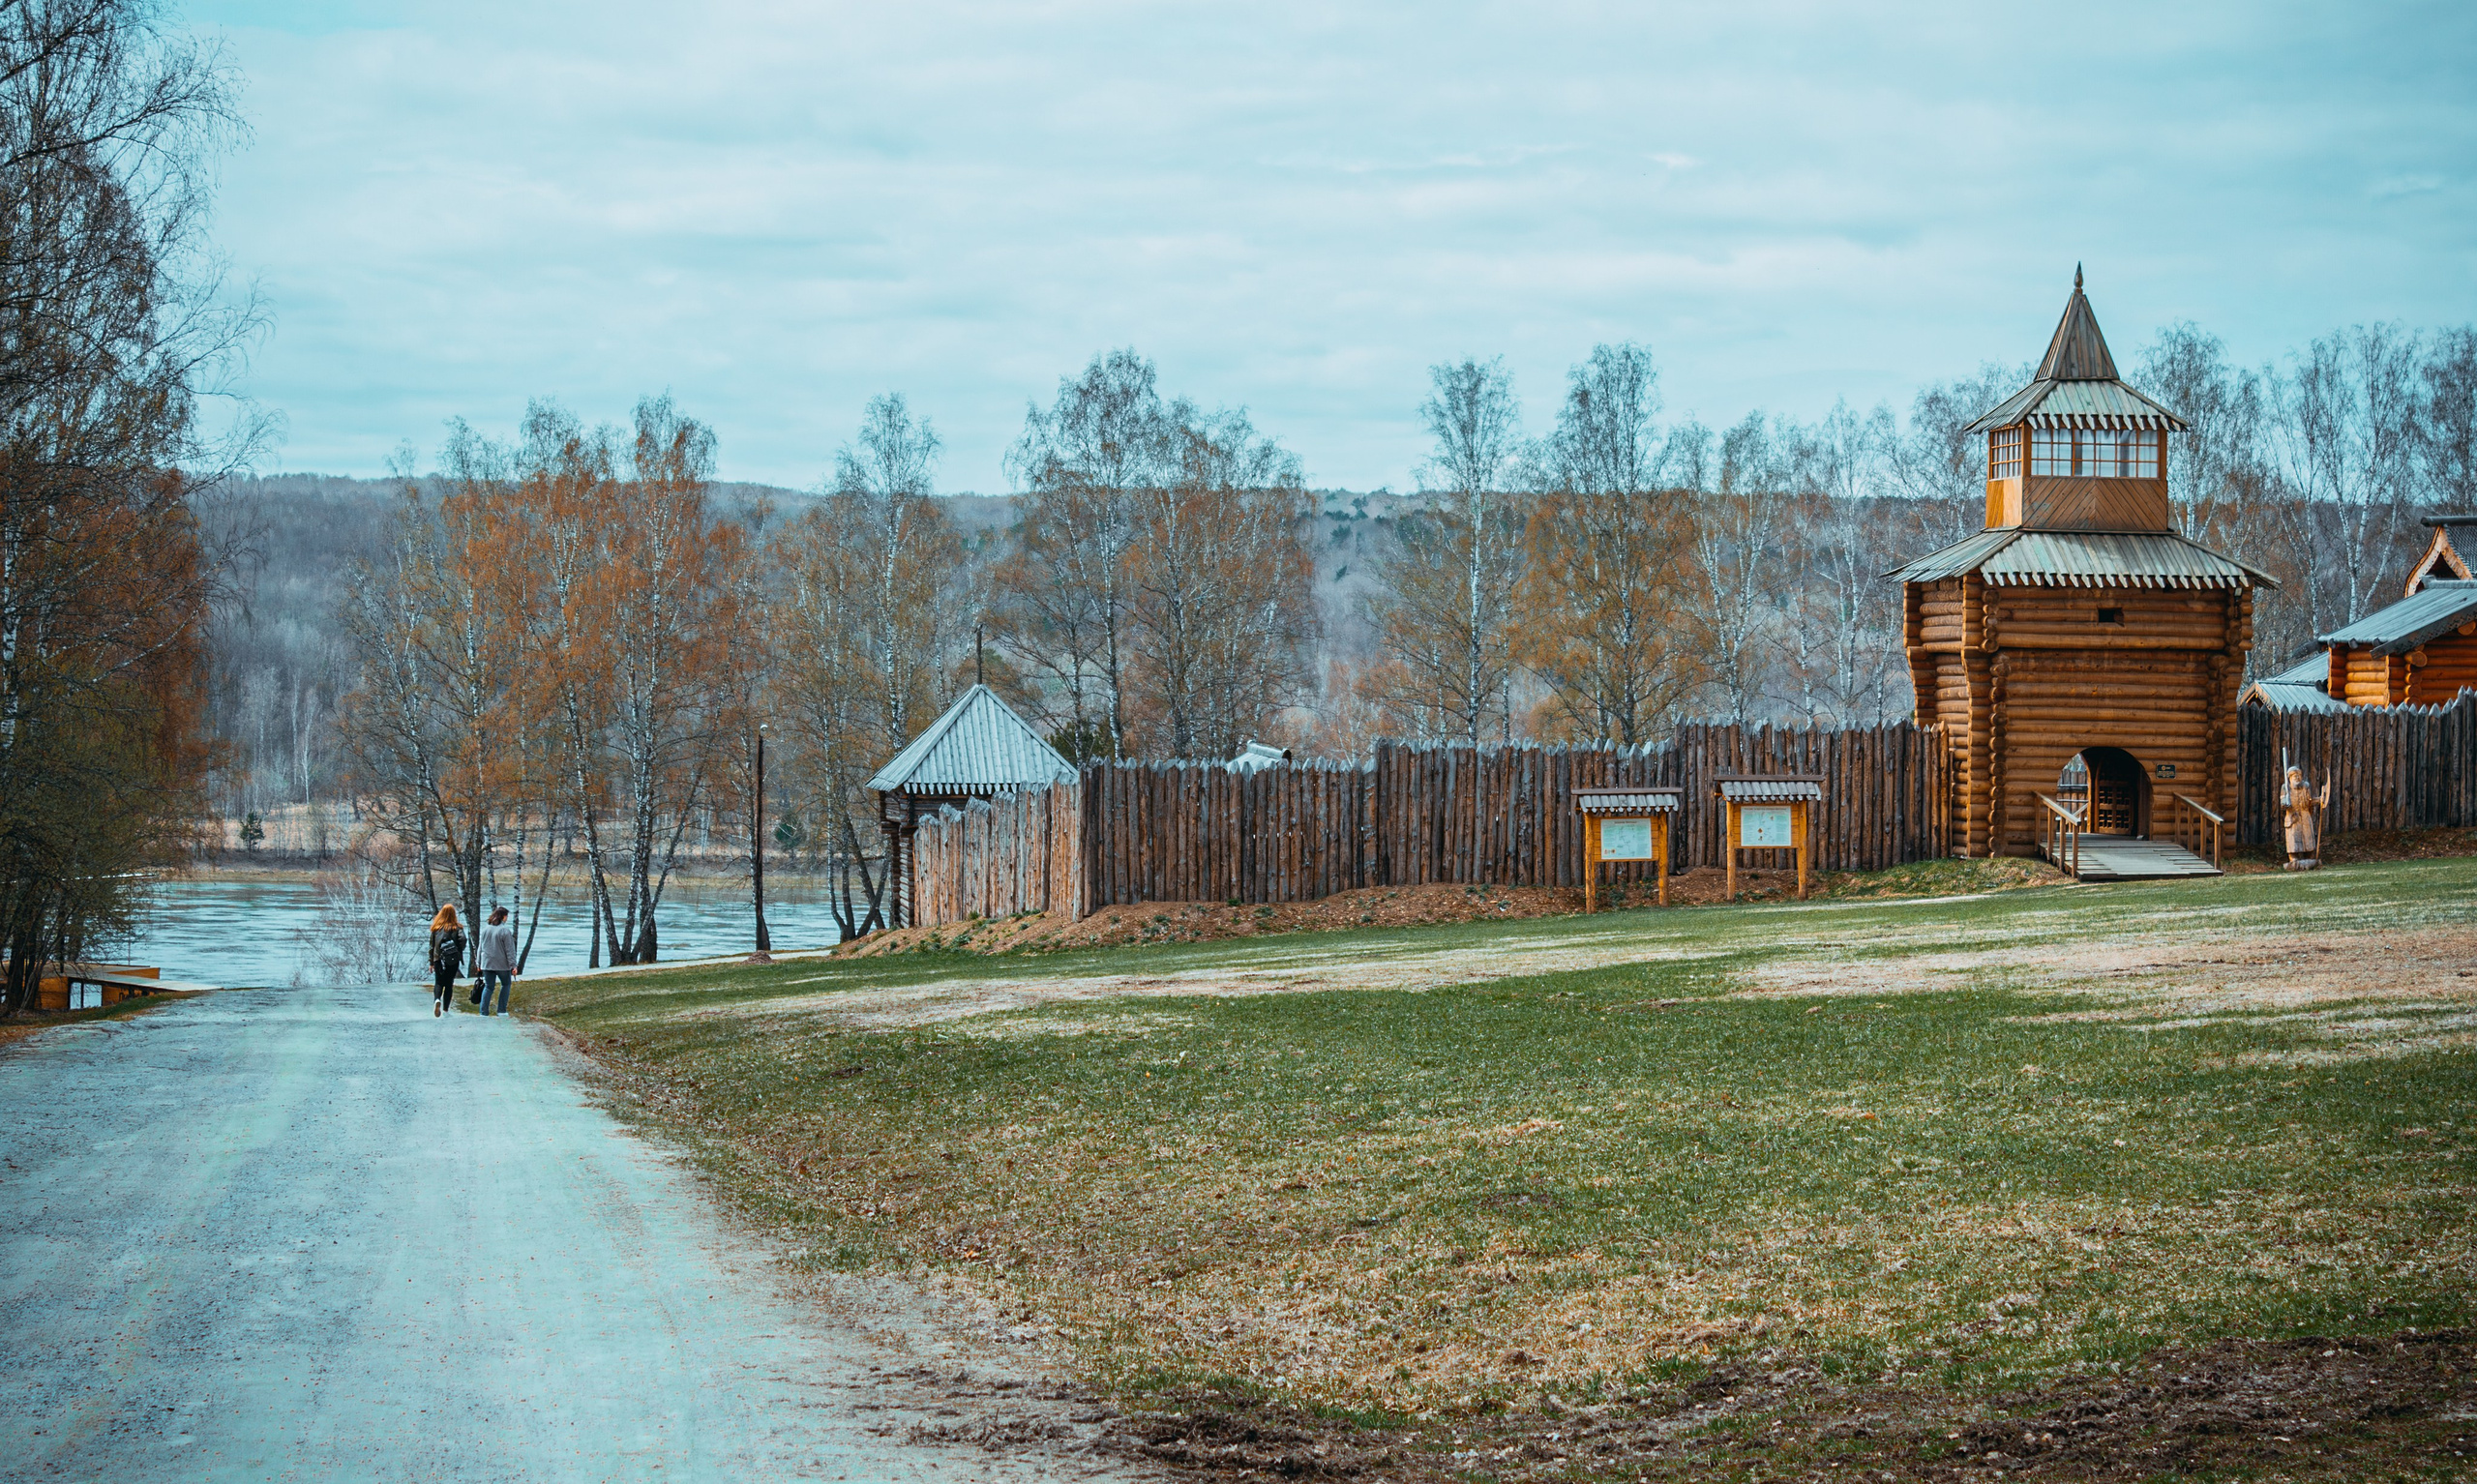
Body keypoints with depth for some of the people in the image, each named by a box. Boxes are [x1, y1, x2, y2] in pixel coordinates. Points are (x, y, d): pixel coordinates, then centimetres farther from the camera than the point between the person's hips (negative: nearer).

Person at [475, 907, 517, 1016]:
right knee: (505, 984, 16)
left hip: (487, 964, 4)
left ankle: (483, 1012, 1)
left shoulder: (485, 930, 6)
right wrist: (513, 965, -8)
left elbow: (480, 948, 13)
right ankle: (502, 1010, 13)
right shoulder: (505, 931, -12)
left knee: (488, 987, 9)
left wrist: (478, 963, 21)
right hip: (502, 964, -4)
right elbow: (510, 950, -12)